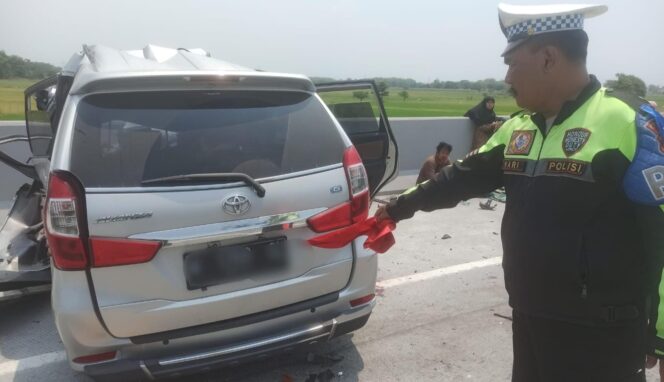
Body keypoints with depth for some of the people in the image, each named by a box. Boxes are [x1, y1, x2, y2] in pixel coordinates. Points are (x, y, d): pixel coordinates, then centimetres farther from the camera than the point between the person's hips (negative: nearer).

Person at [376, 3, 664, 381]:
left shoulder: (627, 126, -17)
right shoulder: (517, 129, 6)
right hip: (530, 319, 7)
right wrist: (400, 207, 22)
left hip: (600, 333, -6)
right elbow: (463, 177, 15)